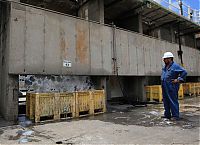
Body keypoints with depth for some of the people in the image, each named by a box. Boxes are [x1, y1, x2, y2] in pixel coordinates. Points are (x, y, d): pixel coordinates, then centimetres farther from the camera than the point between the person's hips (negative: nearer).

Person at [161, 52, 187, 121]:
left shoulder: (175, 66, -10)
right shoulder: (165, 66, 16)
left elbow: (184, 72, -14)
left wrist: (178, 80, -14)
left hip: (171, 87, -9)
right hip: (164, 87, 9)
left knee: (173, 101, -3)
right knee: (165, 101, 13)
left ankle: (175, 116, 6)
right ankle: (167, 114, 25)